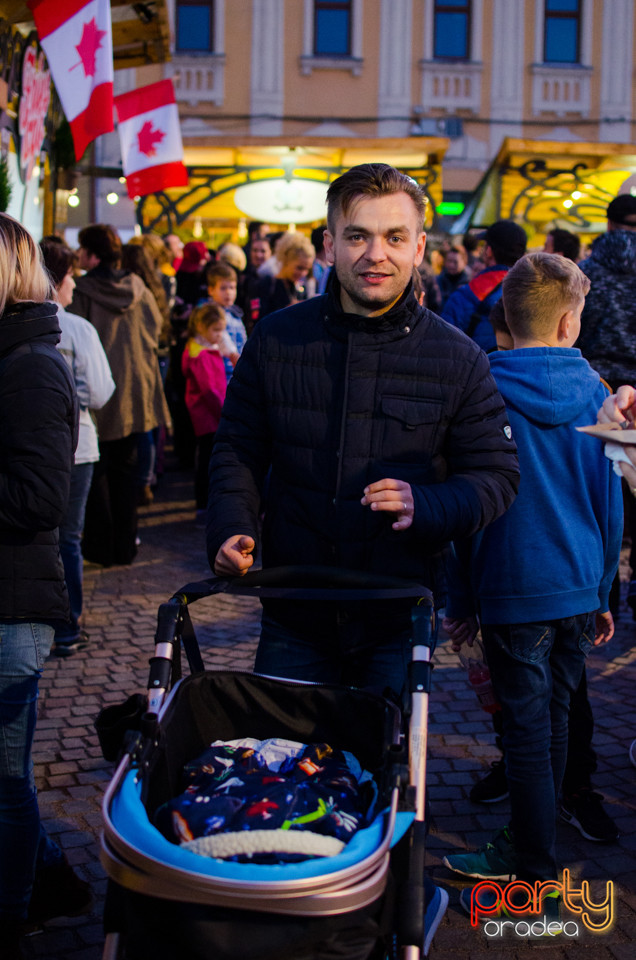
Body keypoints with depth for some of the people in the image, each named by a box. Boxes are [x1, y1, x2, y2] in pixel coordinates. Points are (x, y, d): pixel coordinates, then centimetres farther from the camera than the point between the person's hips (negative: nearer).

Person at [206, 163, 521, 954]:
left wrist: (429, 506, -21)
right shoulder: (276, 341, -1)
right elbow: (236, 450, 7)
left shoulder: (455, 359, -4)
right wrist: (232, 529, -9)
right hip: (295, 606, 2)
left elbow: (497, 474, -2)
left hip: (398, 617, -1)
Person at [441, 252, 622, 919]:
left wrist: (459, 600, 1)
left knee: (527, 733, 2)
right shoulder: (593, 391, 0)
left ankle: (536, 885, 9)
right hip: (577, 589, 4)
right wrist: (603, 593, 16)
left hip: (515, 590, -4)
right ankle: (521, 850, 31)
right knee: (552, 724, 16)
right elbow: (610, 501, 6)